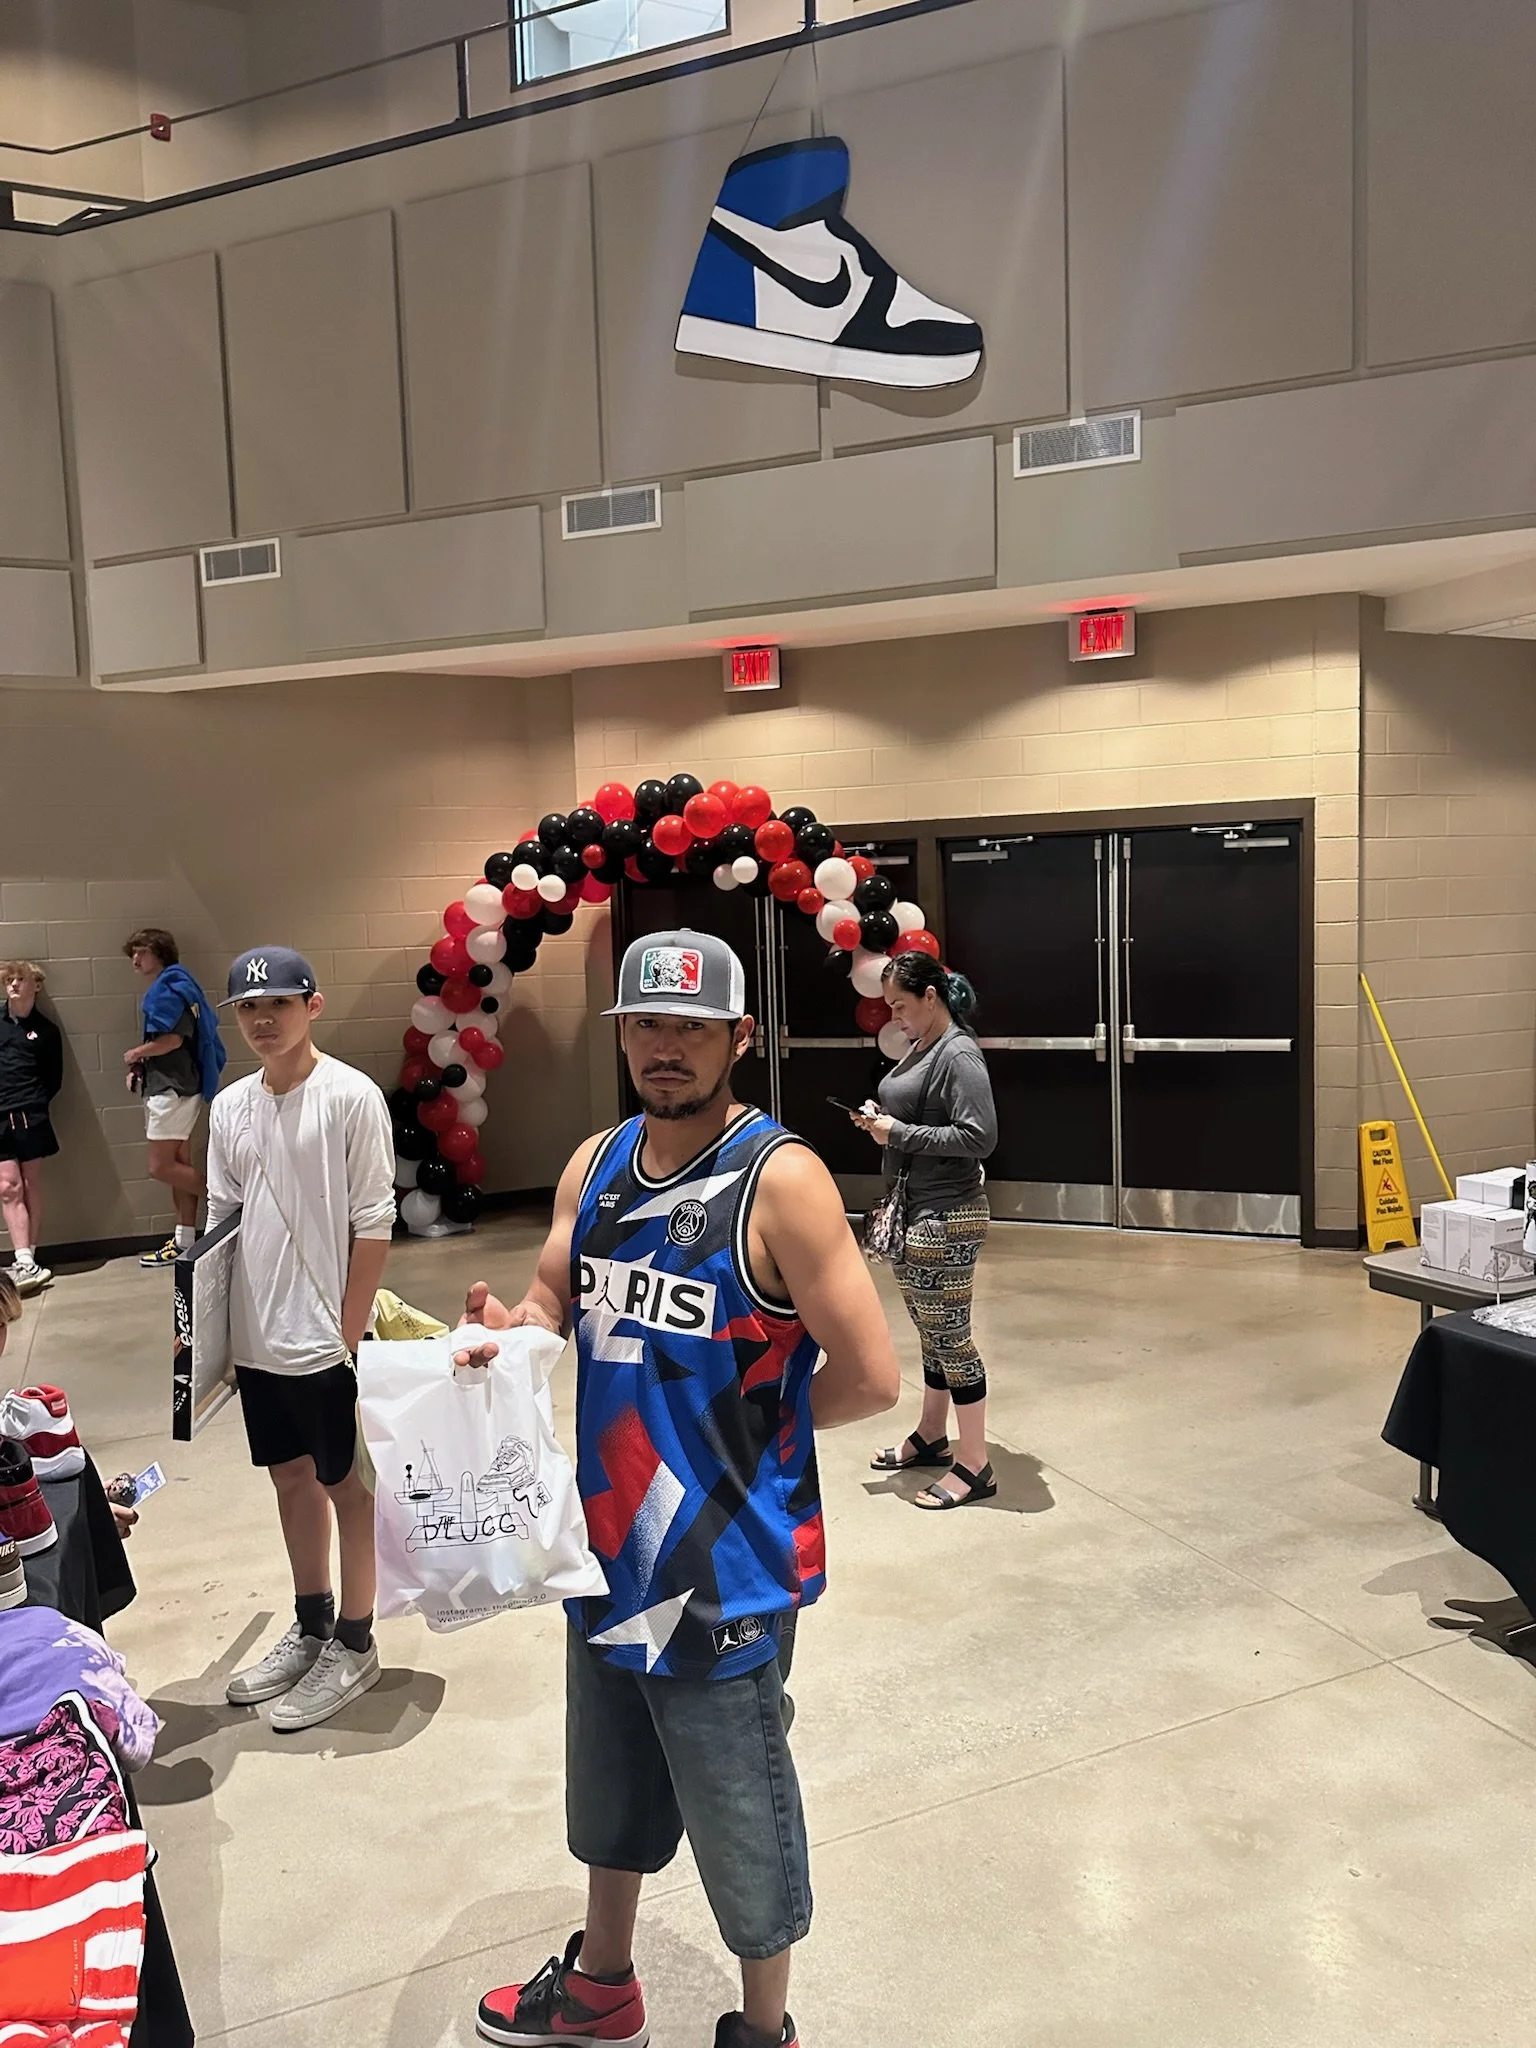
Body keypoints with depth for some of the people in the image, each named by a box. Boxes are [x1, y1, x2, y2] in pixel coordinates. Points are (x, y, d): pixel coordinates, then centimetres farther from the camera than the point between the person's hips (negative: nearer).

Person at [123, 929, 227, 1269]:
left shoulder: (168, 988, -13)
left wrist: (136, 1054, -9)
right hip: (169, 1086, 10)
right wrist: (141, 1067, 4)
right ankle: (185, 1241, 13)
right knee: (178, 1165, 10)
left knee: (161, 1168, -9)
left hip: (173, 1088, -10)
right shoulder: (166, 988, 17)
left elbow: (173, 1039, -24)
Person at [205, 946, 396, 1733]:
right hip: (256, 1338, 6)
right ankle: (310, 1627, 36)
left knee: (348, 1485, 8)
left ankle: (353, 1646, 23)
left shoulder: (351, 1096, -13)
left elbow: (373, 1222, -13)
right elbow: (220, 1218, 13)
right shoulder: (229, 1107, 6)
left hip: (326, 1337, -6)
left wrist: (349, 1332, -14)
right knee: (291, 1476, 19)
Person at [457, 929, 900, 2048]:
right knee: (609, 1788, 28)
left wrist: (747, 1428, -8)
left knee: (740, 1823, 14)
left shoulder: (781, 1179, -21)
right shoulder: (595, 1163, 0)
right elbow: (554, 1305, 8)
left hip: (727, 1567, -7)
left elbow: (870, 1376, -20)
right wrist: (510, 1327, -15)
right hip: (611, 1538, 7)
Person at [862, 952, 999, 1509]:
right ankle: (930, 1436, 34)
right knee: (930, 1330, 19)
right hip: (912, 1211, 9)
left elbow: (979, 1137, -23)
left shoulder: (959, 1055, -16)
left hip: (945, 1217, -9)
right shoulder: (920, 1049, 10)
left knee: (949, 1334, -1)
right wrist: (880, 1118, 2)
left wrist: (898, 1132, -19)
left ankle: (974, 1467, 9)